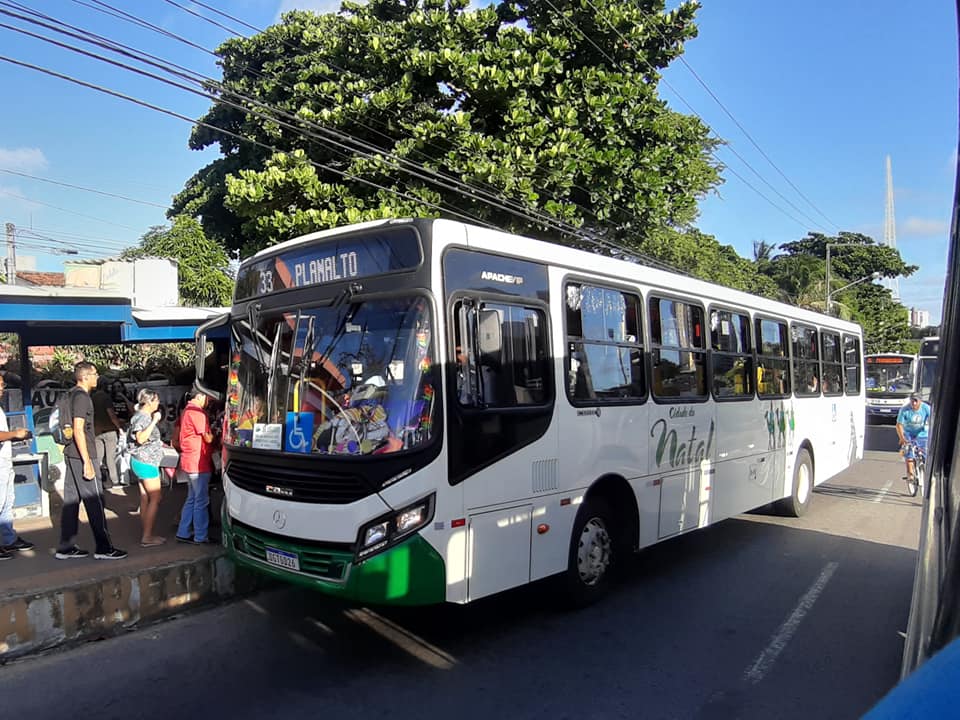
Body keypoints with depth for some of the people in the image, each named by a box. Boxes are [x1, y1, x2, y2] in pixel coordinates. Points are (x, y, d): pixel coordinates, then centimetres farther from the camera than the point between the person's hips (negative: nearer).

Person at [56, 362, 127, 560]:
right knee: (94, 501, -4)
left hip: (72, 455, 10)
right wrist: (87, 462, -20)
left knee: (71, 500, 11)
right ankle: (103, 548, 1)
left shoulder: (73, 395, 15)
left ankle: (66, 548, 16)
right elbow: (79, 430, -20)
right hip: (81, 456, -10)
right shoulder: (82, 397, -15)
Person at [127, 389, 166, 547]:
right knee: (155, 499, -7)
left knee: (145, 499, 12)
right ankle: (147, 537, -5)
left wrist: (158, 443, 33)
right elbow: (140, 438, -31)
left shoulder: (143, 415, 15)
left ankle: (146, 534, 16)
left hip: (141, 462, 10)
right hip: (146, 462, -10)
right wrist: (154, 421, -30)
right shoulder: (142, 417, -16)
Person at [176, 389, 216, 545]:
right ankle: (201, 536, 5)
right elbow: (208, 438, -15)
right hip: (198, 462, -10)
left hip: (189, 461, 10)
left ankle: (183, 533, 21)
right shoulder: (197, 412, -16)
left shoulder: (187, 410, 16)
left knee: (191, 499, 17)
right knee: (201, 501, -2)